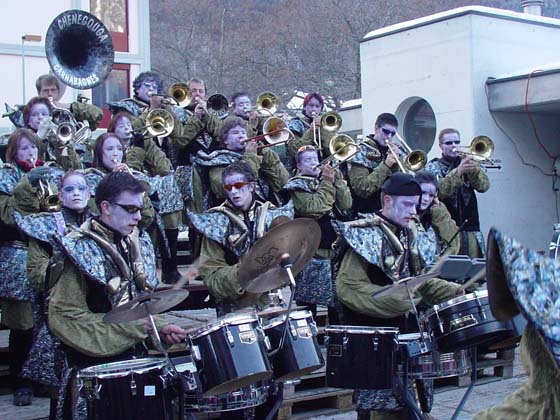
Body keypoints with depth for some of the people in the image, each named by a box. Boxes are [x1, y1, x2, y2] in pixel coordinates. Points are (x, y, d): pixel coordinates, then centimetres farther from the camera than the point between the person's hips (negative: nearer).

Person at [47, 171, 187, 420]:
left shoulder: (137, 243, 11)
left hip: (137, 353, 7)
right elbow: (65, 315, -15)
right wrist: (131, 327, -16)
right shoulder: (81, 250, -10)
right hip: (96, 365, -6)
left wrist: (159, 327, 2)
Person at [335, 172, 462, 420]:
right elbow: (347, 286, -19)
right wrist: (396, 298, -25)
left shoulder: (411, 236, 12)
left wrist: (453, 292, 4)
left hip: (409, 330, 7)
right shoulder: (365, 235, -11)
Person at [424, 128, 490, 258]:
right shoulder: (433, 167, 6)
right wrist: (458, 172, -26)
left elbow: (484, 186, -3)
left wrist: (474, 169, -20)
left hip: (471, 229, 3)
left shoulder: (469, 164, 15)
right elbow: (438, 191, -14)